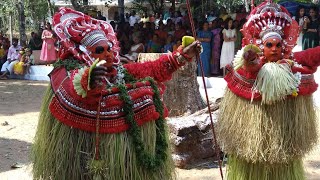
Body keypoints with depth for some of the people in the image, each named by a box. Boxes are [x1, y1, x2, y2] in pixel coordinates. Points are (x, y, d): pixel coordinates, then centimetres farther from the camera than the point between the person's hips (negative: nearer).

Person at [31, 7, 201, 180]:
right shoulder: (71, 72, -12)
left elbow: (154, 69, 8)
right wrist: (87, 80, -58)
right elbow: (73, 88, -35)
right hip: (93, 152, -6)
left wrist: (181, 56, 1)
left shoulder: (121, 71, 9)